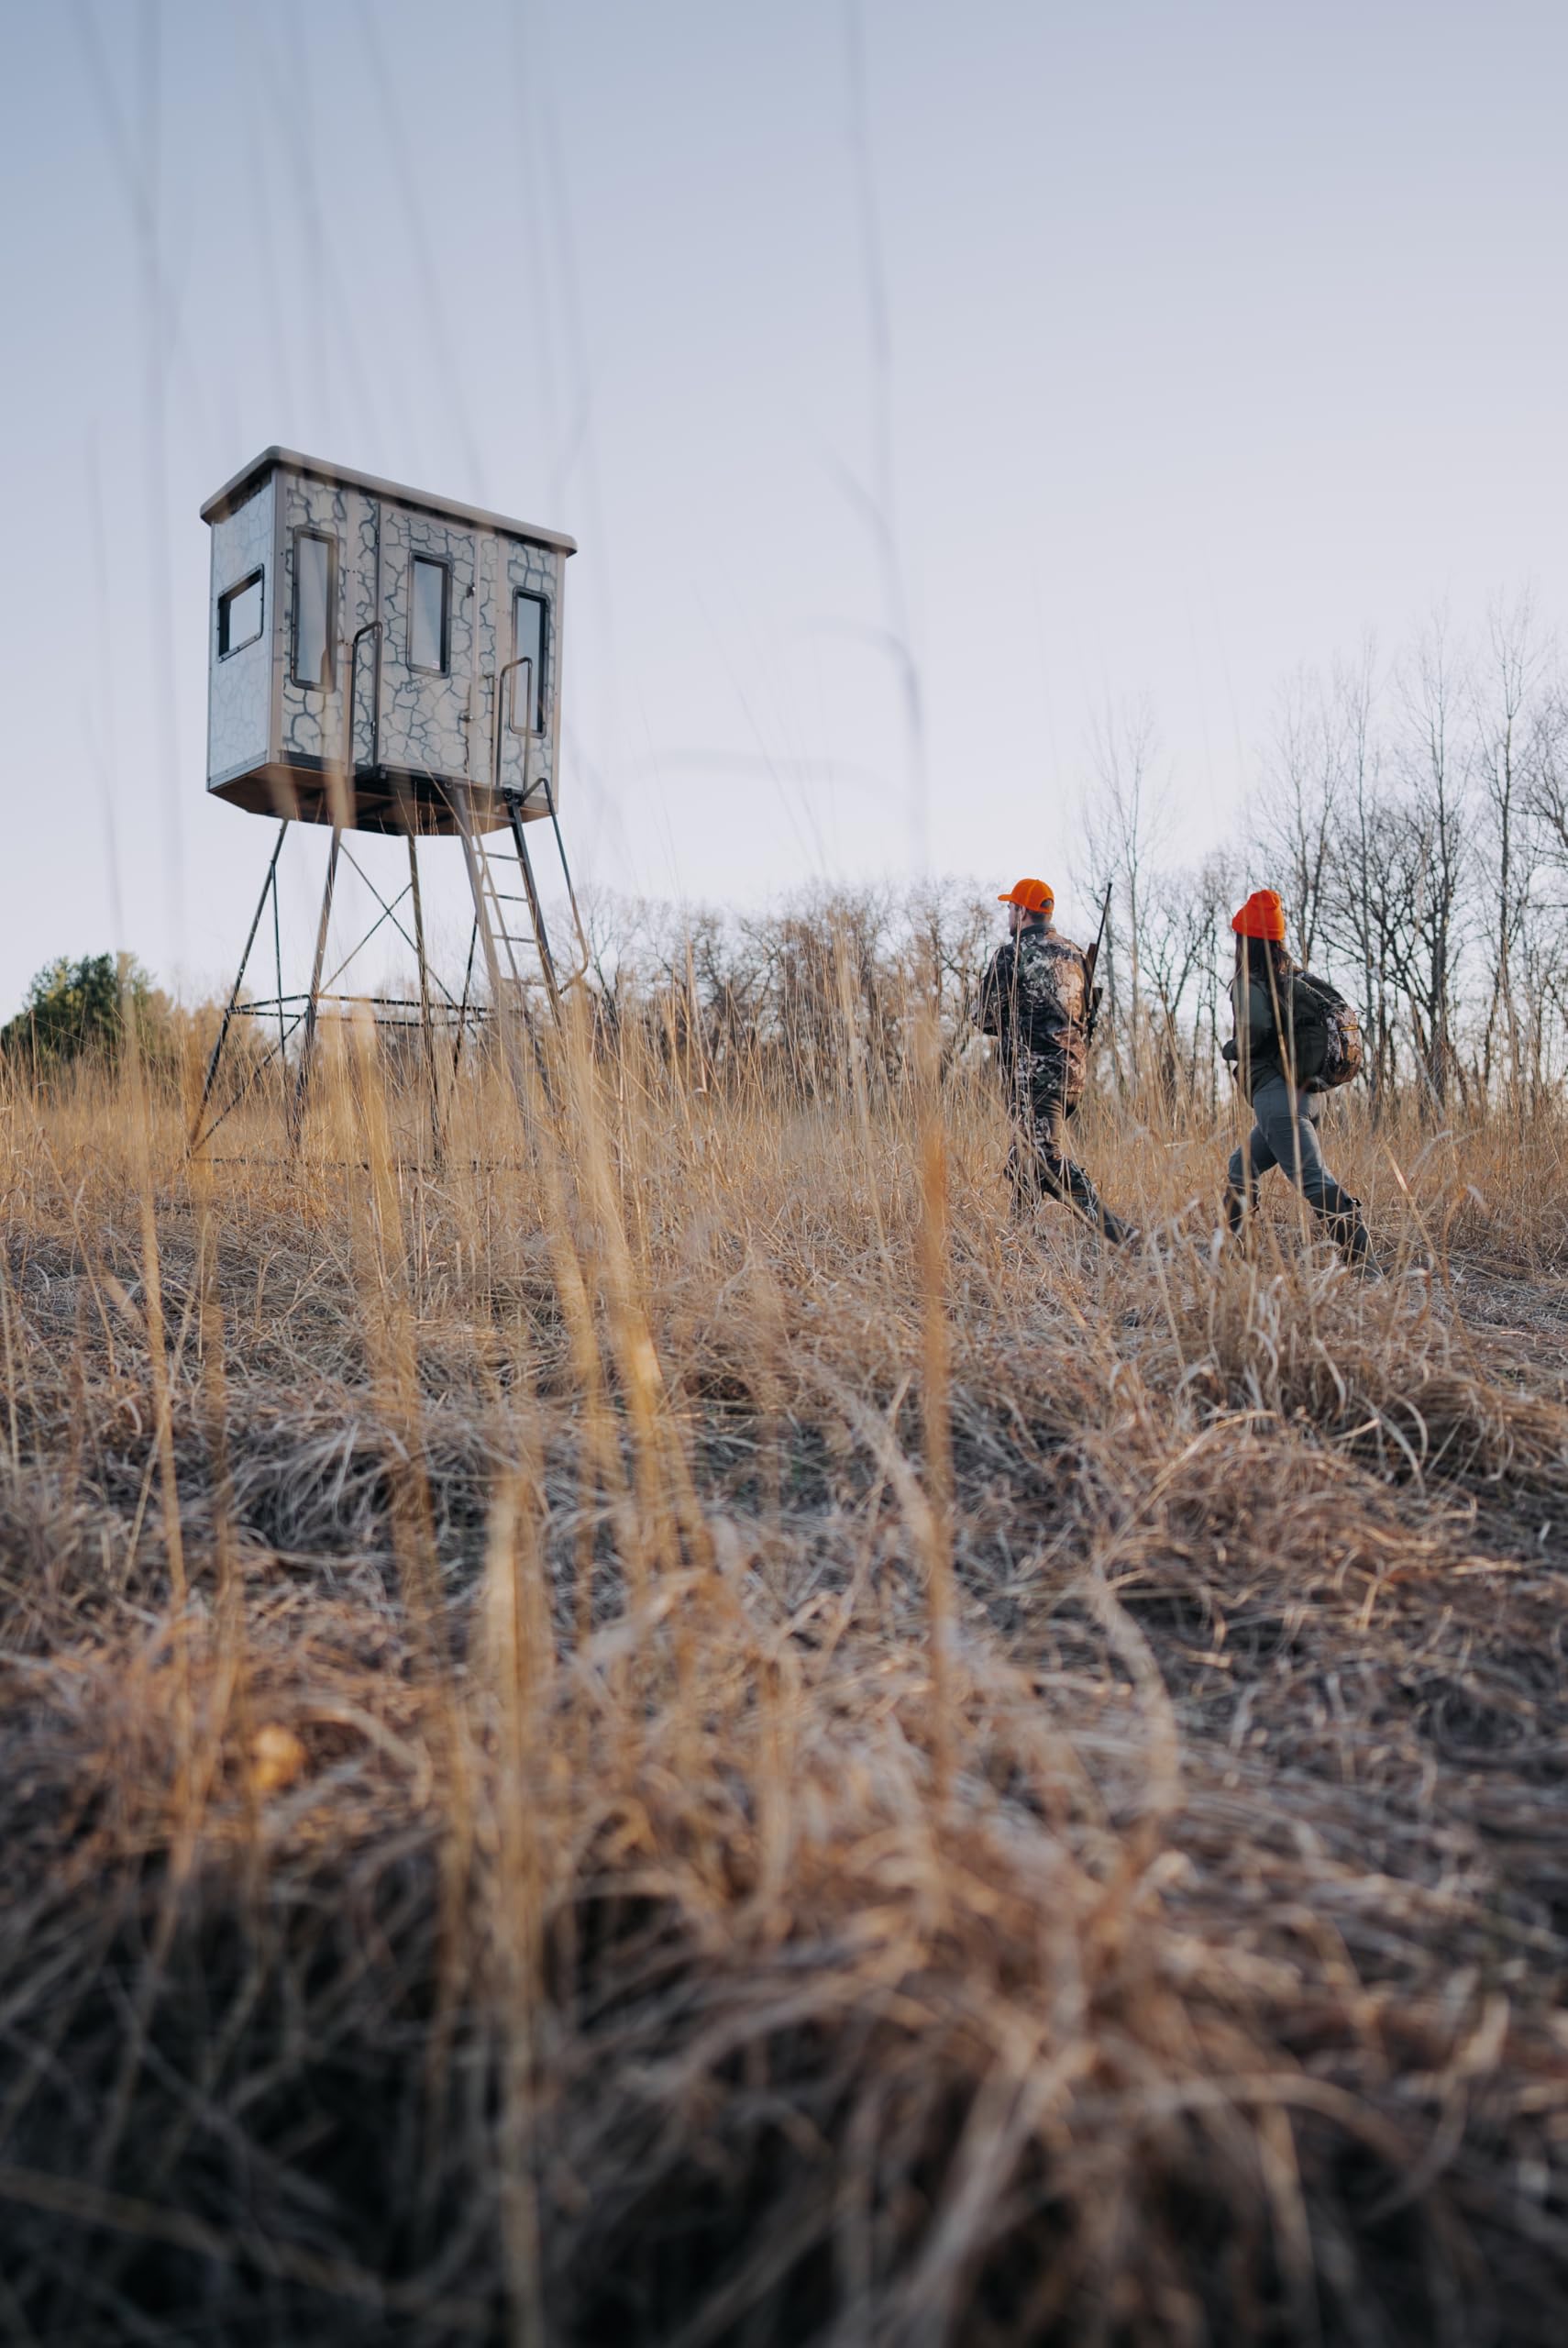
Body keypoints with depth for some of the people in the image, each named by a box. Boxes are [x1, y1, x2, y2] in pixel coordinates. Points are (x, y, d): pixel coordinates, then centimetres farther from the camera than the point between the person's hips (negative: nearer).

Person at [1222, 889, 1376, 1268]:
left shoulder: (1250, 983, -9)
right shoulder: (1294, 977, 13)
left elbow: (1255, 1026, -27)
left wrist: (1232, 1049, -7)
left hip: (1276, 1094, -9)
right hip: (1306, 1091, 9)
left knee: (1313, 1181, -15)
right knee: (1241, 1168, 22)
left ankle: (1364, 1264, -22)